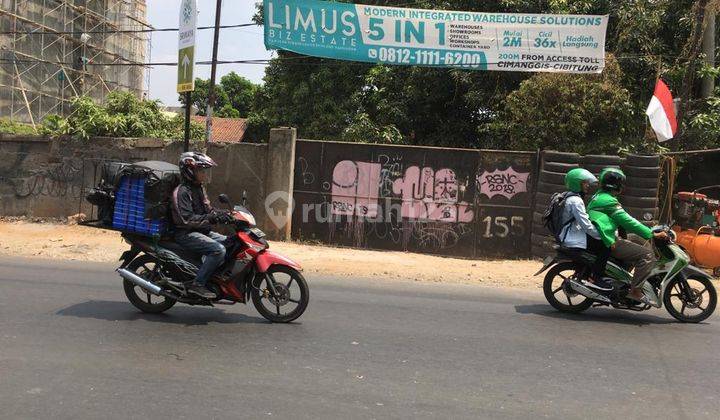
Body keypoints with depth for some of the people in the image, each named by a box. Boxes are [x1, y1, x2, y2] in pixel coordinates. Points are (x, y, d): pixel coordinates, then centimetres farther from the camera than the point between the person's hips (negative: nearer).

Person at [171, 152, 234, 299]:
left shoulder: (199, 188, 16)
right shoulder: (182, 191, -14)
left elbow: (207, 209, 22)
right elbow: (186, 219, -24)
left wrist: (220, 214, 1)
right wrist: (210, 219, -29)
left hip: (202, 231, 10)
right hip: (186, 234, -10)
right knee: (218, 250, -27)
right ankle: (198, 284, -22)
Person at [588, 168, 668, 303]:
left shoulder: (598, 197, 18)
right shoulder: (609, 201, -13)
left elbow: (622, 222, 24)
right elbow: (627, 221, -18)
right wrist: (652, 234, -14)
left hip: (598, 240, 11)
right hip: (609, 242, -11)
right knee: (648, 254, -14)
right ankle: (635, 290, -17)